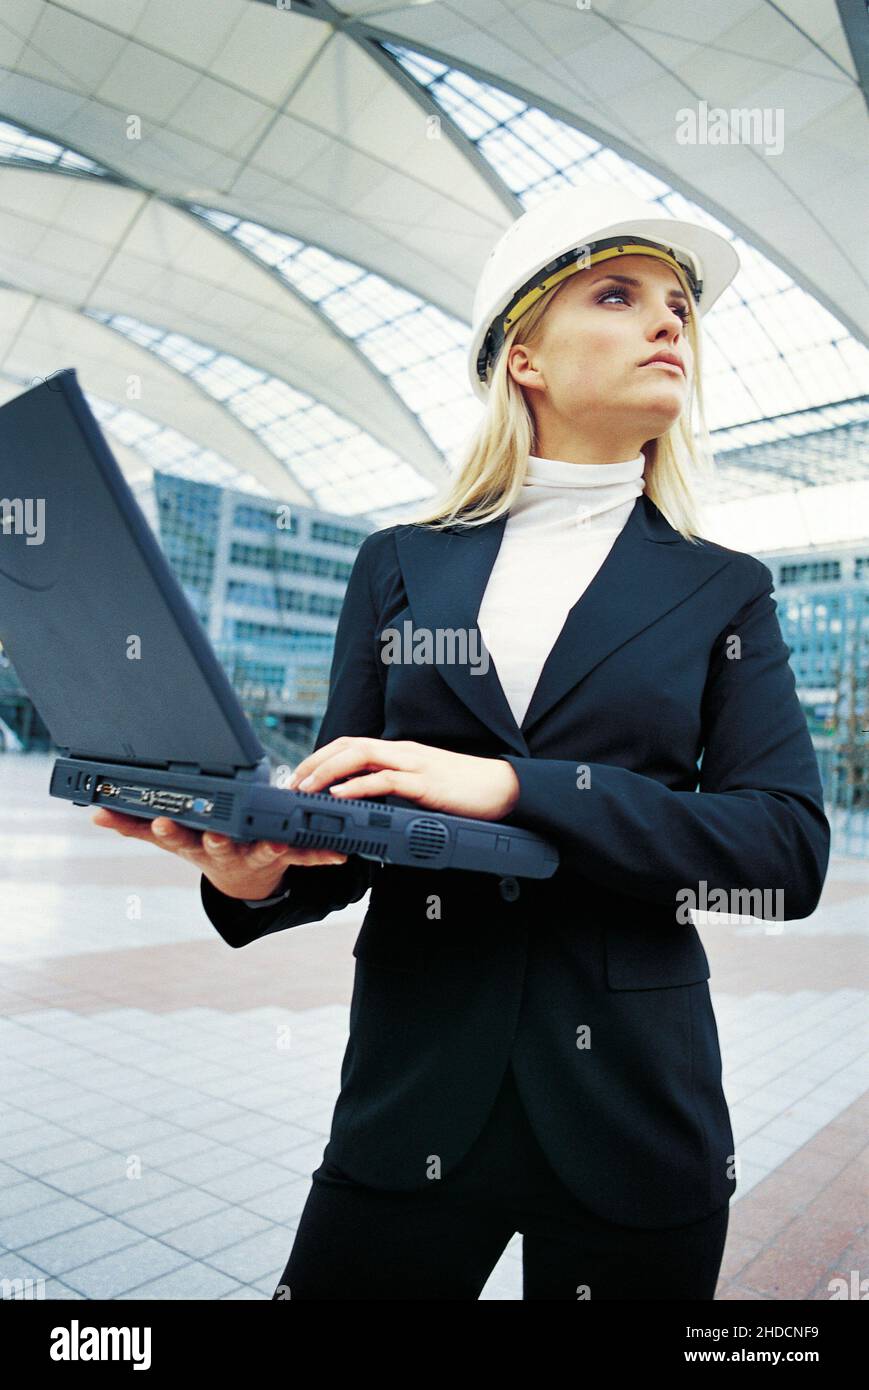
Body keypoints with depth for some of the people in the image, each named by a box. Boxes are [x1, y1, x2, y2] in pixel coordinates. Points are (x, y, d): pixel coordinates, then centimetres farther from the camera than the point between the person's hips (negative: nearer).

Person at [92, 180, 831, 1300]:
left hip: (631, 1101, 0)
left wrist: (513, 788, -22)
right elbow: (343, 815, 5)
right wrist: (256, 874, -19)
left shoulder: (725, 592, 3)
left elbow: (791, 847, -10)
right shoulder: (401, 566, 5)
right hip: (414, 1087, 1)